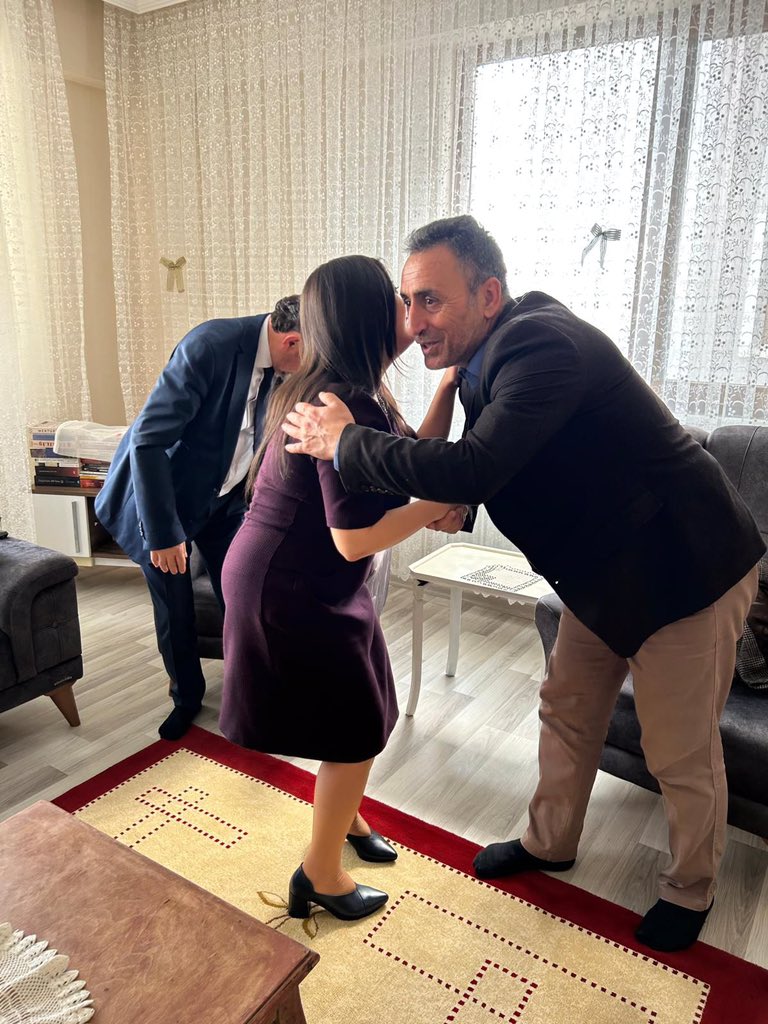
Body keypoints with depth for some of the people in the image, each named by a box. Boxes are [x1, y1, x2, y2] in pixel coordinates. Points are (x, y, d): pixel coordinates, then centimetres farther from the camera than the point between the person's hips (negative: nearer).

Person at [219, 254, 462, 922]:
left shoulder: (354, 393, 4)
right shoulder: (347, 406, -27)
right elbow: (357, 539, -29)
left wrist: (450, 382, 1)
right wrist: (447, 499, -19)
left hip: (315, 584, 9)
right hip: (289, 592, -9)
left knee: (362, 715, 22)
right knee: (358, 729, 5)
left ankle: (344, 817, 48)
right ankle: (321, 877, 27)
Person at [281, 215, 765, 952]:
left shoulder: (543, 345, -29)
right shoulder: (493, 355, 0)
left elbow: (473, 468, -41)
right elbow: (487, 469, 10)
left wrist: (345, 441, -29)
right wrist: (445, 500, -9)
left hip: (684, 568, -9)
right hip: (603, 569, 9)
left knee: (680, 754, 10)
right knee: (567, 711, 20)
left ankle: (689, 890, 37)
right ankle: (550, 842, 43)